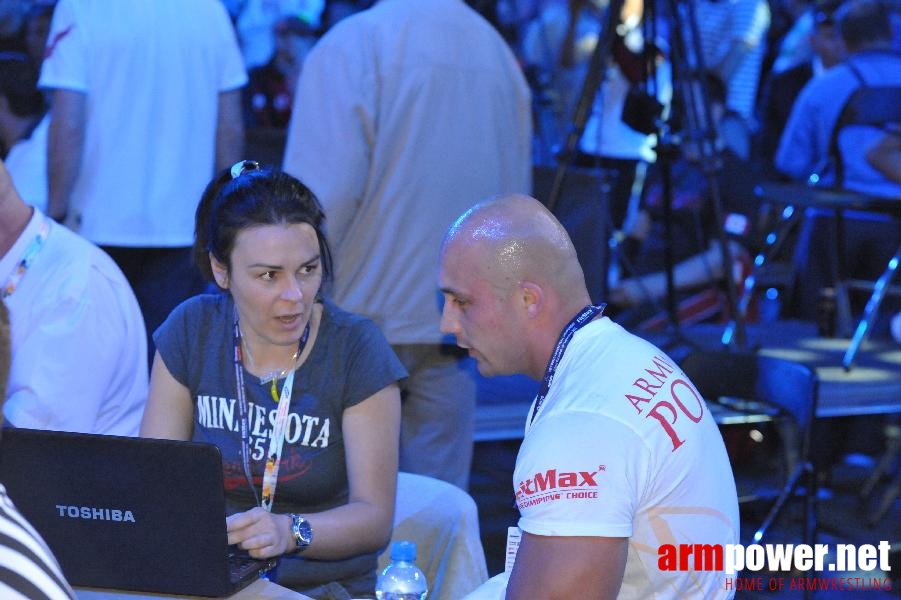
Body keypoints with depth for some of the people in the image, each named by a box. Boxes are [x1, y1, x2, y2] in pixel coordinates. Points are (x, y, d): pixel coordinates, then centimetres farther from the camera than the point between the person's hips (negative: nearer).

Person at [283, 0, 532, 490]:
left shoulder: (350, 46, -10)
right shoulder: (497, 51, 9)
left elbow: (320, 199, -15)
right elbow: (516, 197, 15)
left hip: (366, 315, -5)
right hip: (456, 327, 5)